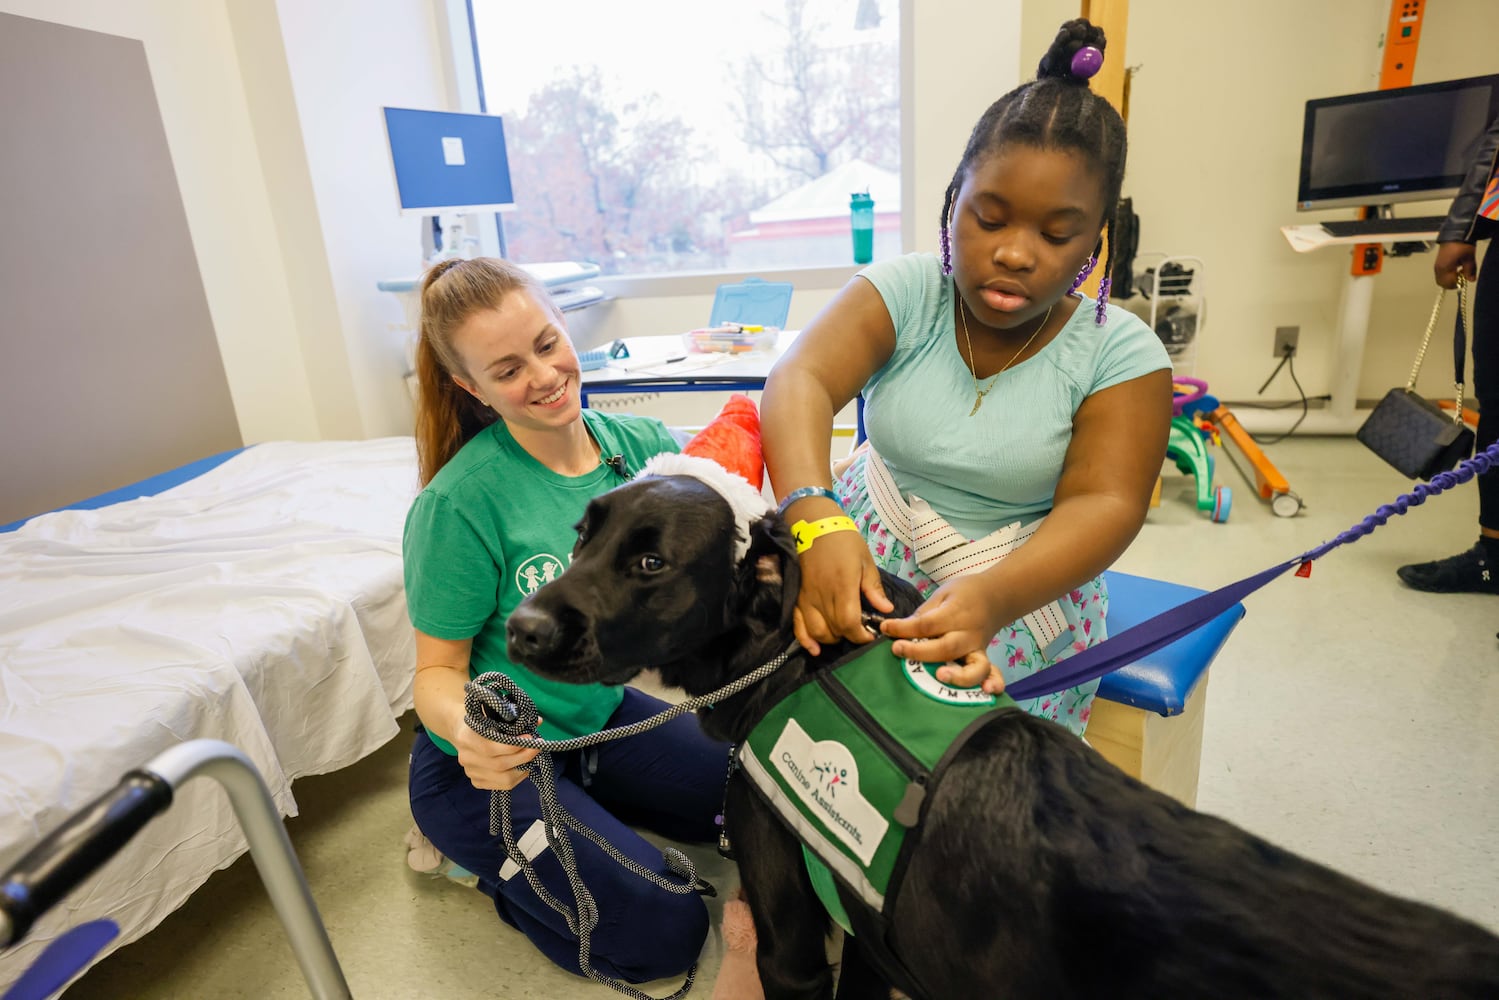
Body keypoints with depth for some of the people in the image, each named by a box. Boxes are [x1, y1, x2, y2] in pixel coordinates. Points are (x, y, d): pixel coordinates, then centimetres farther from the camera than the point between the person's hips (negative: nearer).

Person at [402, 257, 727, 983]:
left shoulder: (639, 444, -12)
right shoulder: (459, 503, -25)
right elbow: (438, 670, -16)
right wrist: (469, 730, -37)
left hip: (599, 716, 6)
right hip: (491, 763, -5)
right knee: (665, 933, -6)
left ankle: (585, 815, 23)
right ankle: (481, 853, 15)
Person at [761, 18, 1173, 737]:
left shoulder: (1121, 354, -7)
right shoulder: (902, 293, -7)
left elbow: (1104, 504, -17)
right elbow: (800, 382, -23)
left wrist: (992, 597, -39)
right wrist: (815, 519, -44)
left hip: (1023, 583, -1)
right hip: (868, 553, 2)